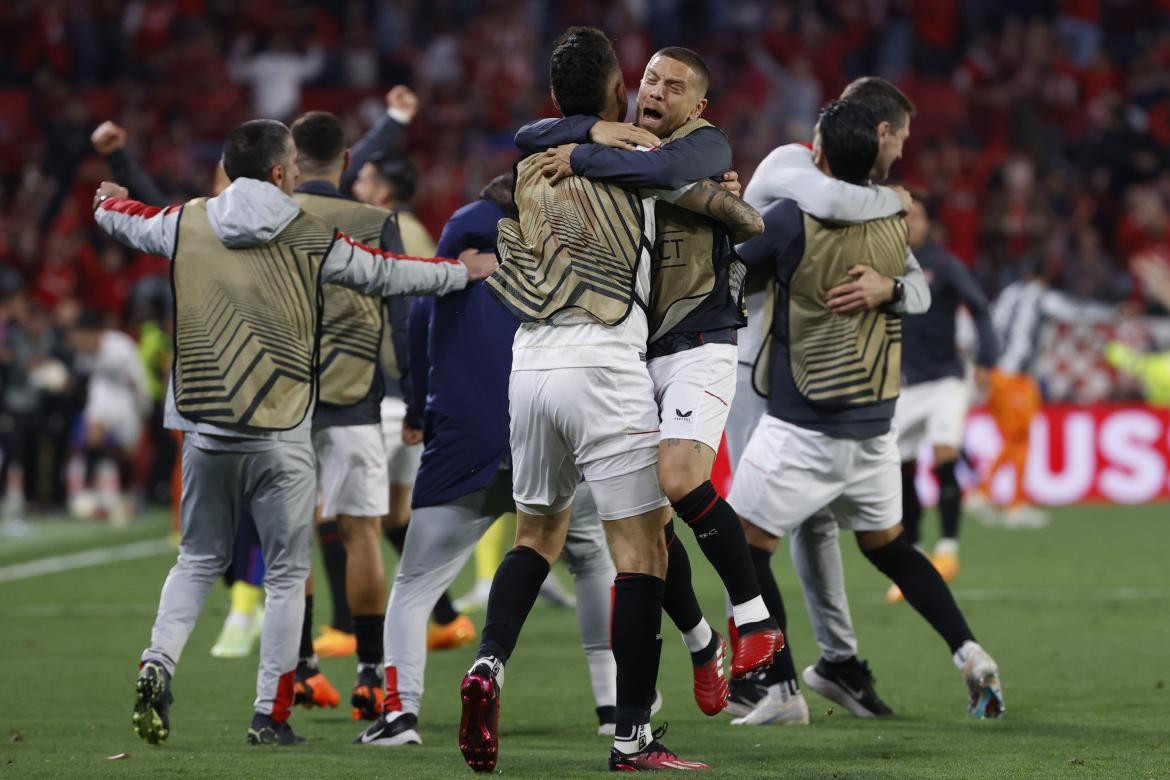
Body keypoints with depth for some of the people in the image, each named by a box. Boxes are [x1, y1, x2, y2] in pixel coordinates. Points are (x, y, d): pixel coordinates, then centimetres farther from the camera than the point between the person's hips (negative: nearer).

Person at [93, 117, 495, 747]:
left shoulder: (187, 223, 4)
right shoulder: (313, 238, -3)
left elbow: (120, 218, 21)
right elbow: (385, 273, 9)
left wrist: (110, 199, 46)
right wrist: (463, 271, 25)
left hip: (205, 429, 3)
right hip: (280, 436, -3)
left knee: (198, 559, 17)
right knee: (286, 575, 7)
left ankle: (157, 664, -5)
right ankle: (270, 716, 6)